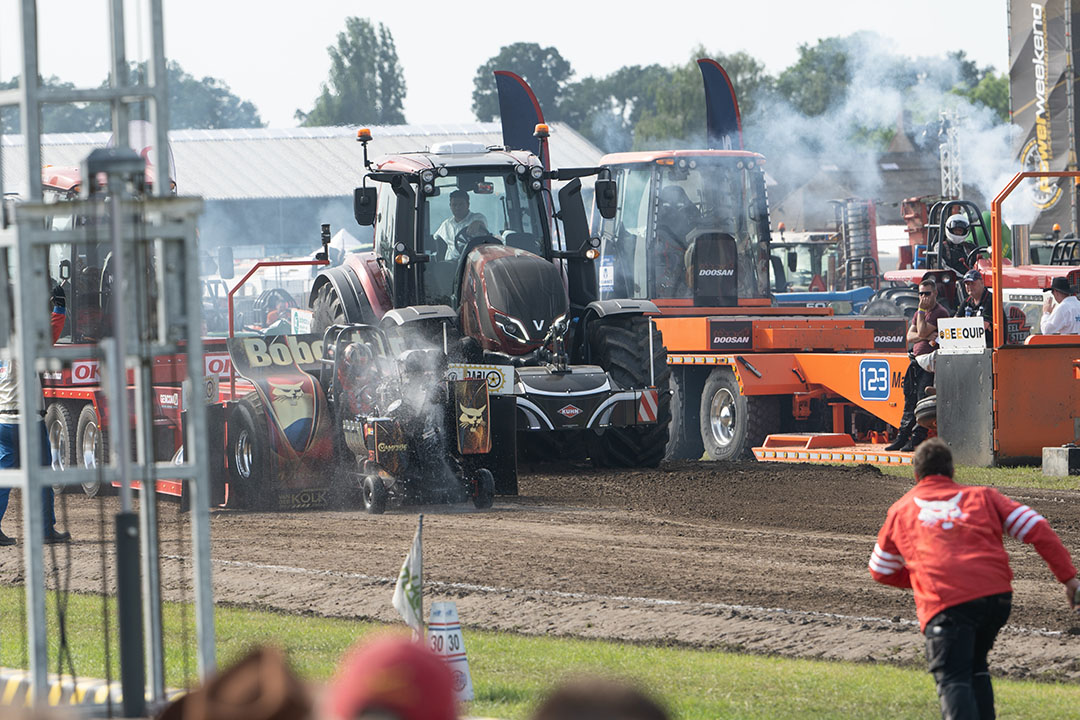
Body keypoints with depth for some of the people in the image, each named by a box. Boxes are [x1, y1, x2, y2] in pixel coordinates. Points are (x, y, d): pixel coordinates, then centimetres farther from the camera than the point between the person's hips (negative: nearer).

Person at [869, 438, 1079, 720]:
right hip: (997, 595, 3)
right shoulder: (981, 496, 22)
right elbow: (1036, 528, 13)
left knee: (953, 680, -13)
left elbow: (880, 570, 32)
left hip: (943, 602, -3)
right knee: (975, 666, 27)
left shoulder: (901, 510, 21)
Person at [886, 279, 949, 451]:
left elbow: (922, 332, -17)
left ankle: (916, 439, -9)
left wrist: (921, 310, -10)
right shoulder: (920, 312, 19)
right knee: (910, 400, 10)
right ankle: (902, 437, 15)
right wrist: (926, 336, -10)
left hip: (929, 362, -9)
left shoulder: (940, 313, -8)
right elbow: (910, 336, 9)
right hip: (916, 362, 9)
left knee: (923, 401, -10)